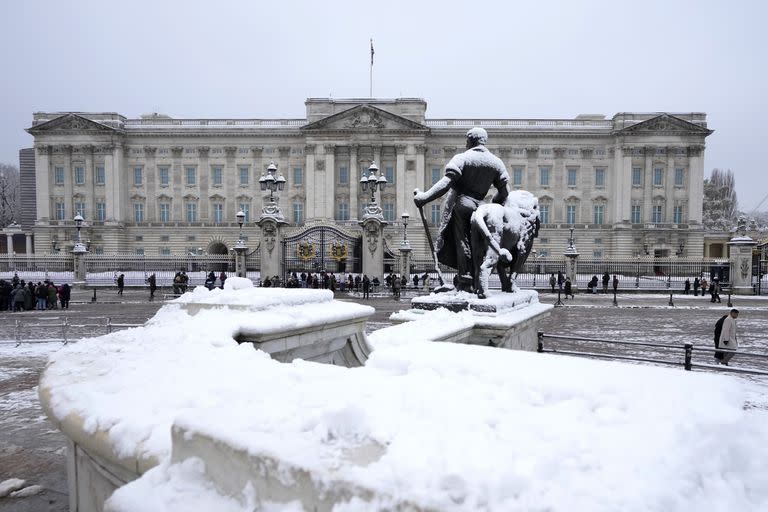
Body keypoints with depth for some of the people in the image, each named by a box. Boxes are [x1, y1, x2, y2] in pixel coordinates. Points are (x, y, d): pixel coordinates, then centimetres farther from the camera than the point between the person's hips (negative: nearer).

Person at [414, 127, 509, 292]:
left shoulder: (462, 158, -6)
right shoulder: (496, 162, 8)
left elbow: (446, 183, -17)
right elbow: (503, 192, 8)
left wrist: (424, 197, -17)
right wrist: (493, 205, 24)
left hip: (459, 204, -4)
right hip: (477, 205, 4)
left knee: (461, 241, 1)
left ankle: (465, 281, 2)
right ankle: (477, 281, 20)